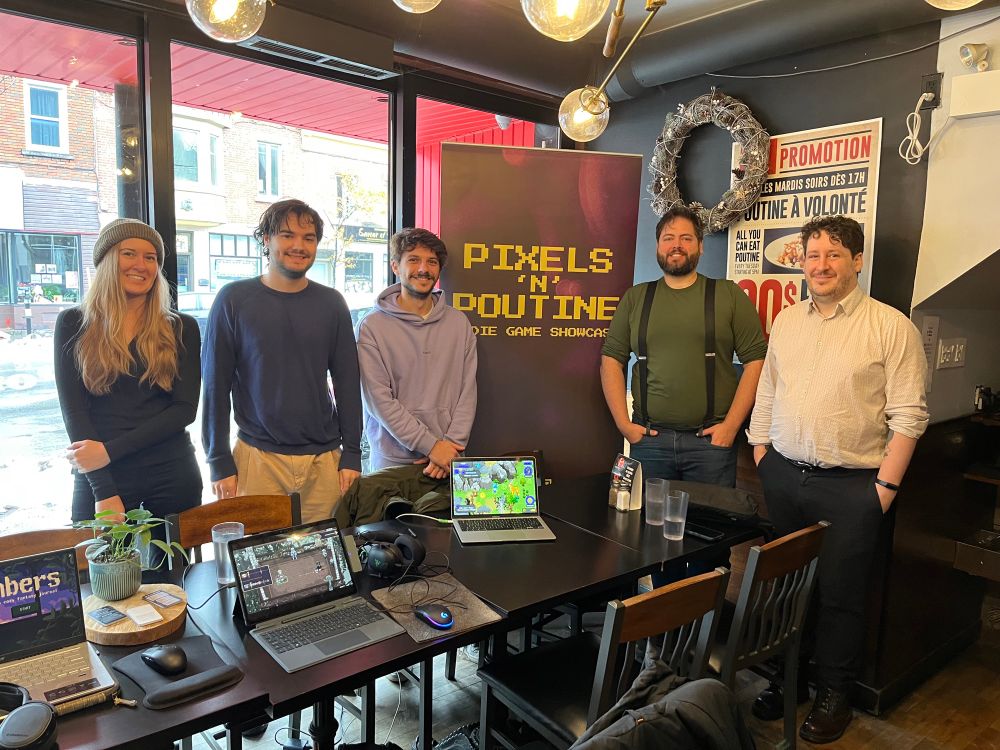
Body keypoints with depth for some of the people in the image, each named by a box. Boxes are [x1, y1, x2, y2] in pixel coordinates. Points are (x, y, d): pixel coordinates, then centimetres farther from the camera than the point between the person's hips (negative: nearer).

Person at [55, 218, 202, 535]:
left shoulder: (182, 328, 4)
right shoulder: (73, 325, 3)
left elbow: (185, 409, -3)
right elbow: (74, 411, -3)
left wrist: (110, 450, -12)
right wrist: (104, 492, -11)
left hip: (172, 477, 1)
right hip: (97, 478, 0)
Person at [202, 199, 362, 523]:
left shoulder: (331, 303, 4)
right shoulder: (233, 299, -2)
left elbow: (347, 382, 6)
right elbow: (216, 386, -1)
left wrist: (351, 453, 2)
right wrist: (219, 461, -4)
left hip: (324, 459, 2)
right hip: (258, 457, -1)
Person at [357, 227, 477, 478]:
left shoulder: (459, 323, 4)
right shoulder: (372, 326, -6)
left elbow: (467, 391, 1)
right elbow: (379, 400, -11)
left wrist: (452, 445, -10)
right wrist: (430, 445, -14)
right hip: (392, 461, -2)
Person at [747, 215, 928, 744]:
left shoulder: (890, 327, -6)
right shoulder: (786, 321, 9)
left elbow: (908, 415, -8)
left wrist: (885, 487, -11)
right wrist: (761, 457, 8)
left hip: (850, 486, -4)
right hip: (782, 477, 4)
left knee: (839, 595, 7)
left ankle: (833, 695, 27)